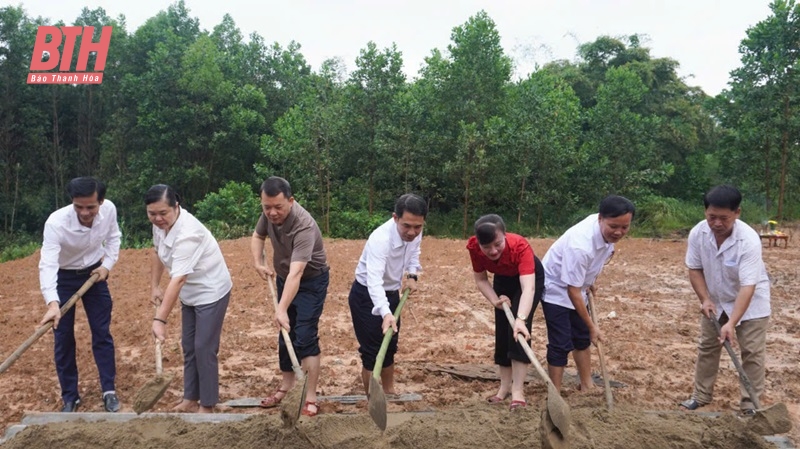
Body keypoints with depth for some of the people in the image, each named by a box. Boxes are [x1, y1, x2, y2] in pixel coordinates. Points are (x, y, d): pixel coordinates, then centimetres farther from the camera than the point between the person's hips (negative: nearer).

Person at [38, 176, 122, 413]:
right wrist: (53, 302, -54)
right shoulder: (56, 222, -34)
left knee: (102, 333, 5)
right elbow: (48, 264, -41)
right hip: (63, 278, -2)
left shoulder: (109, 209, -22)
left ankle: (109, 390, 17)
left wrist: (107, 264, -10)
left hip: (94, 274, 3)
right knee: (63, 338, 2)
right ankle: (70, 397, 16)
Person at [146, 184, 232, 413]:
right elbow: (157, 253, 12)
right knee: (188, 346, 15)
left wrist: (160, 319, -43)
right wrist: (154, 286, 8)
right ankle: (190, 399, 28)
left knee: (204, 349, -3)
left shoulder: (187, 233, -34)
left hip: (211, 292, -9)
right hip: (190, 294, 9)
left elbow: (178, 279, -40)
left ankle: (207, 406, 10)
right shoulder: (161, 224, -8)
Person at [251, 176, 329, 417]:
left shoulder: (304, 226, -36)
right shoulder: (269, 213, -14)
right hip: (284, 278, 7)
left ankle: (310, 398, -5)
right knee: (285, 334, 14)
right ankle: (286, 385, 28)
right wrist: (258, 263, -9)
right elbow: (258, 236, 8)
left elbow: (296, 273, -45)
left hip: (311, 281, -7)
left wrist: (282, 309, -54)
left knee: (305, 337, -12)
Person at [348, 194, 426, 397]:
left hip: (391, 293, 7)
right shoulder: (380, 239, -36)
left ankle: (389, 392, 36)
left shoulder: (415, 232, -14)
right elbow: (374, 280, -47)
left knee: (390, 346, 19)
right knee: (372, 351, -3)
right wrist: (386, 313, -60)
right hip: (366, 296, -7)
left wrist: (411, 275, -5)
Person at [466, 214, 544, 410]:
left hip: (530, 277, -4)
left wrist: (521, 319, -63)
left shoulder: (520, 246, -41)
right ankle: (505, 386, 18)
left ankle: (517, 391, -12)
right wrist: (495, 300, -28)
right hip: (503, 279, 4)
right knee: (502, 330, 4)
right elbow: (480, 279, -12)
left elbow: (528, 287, -50)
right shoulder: (474, 247, -30)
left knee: (517, 330, -16)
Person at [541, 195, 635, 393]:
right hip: (556, 289, -8)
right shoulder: (580, 246, -40)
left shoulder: (607, 230, -17)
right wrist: (592, 326, -24)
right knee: (561, 345, -9)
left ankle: (587, 387, 31)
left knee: (582, 338, 17)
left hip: (576, 287, 8)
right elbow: (572, 292, -31)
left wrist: (590, 282, 11)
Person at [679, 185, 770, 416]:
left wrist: (732, 323, -41)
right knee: (707, 346, 11)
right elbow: (695, 269, -7)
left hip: (751, 302, -4)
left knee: (752, 351, -1)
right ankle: (701, 395, 23)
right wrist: (705, 299, -18)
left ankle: (750, 403, 12)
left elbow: (748, 286, -36)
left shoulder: (749, 240, -34)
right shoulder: (698, 233, -21)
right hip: (716, 299, 4)